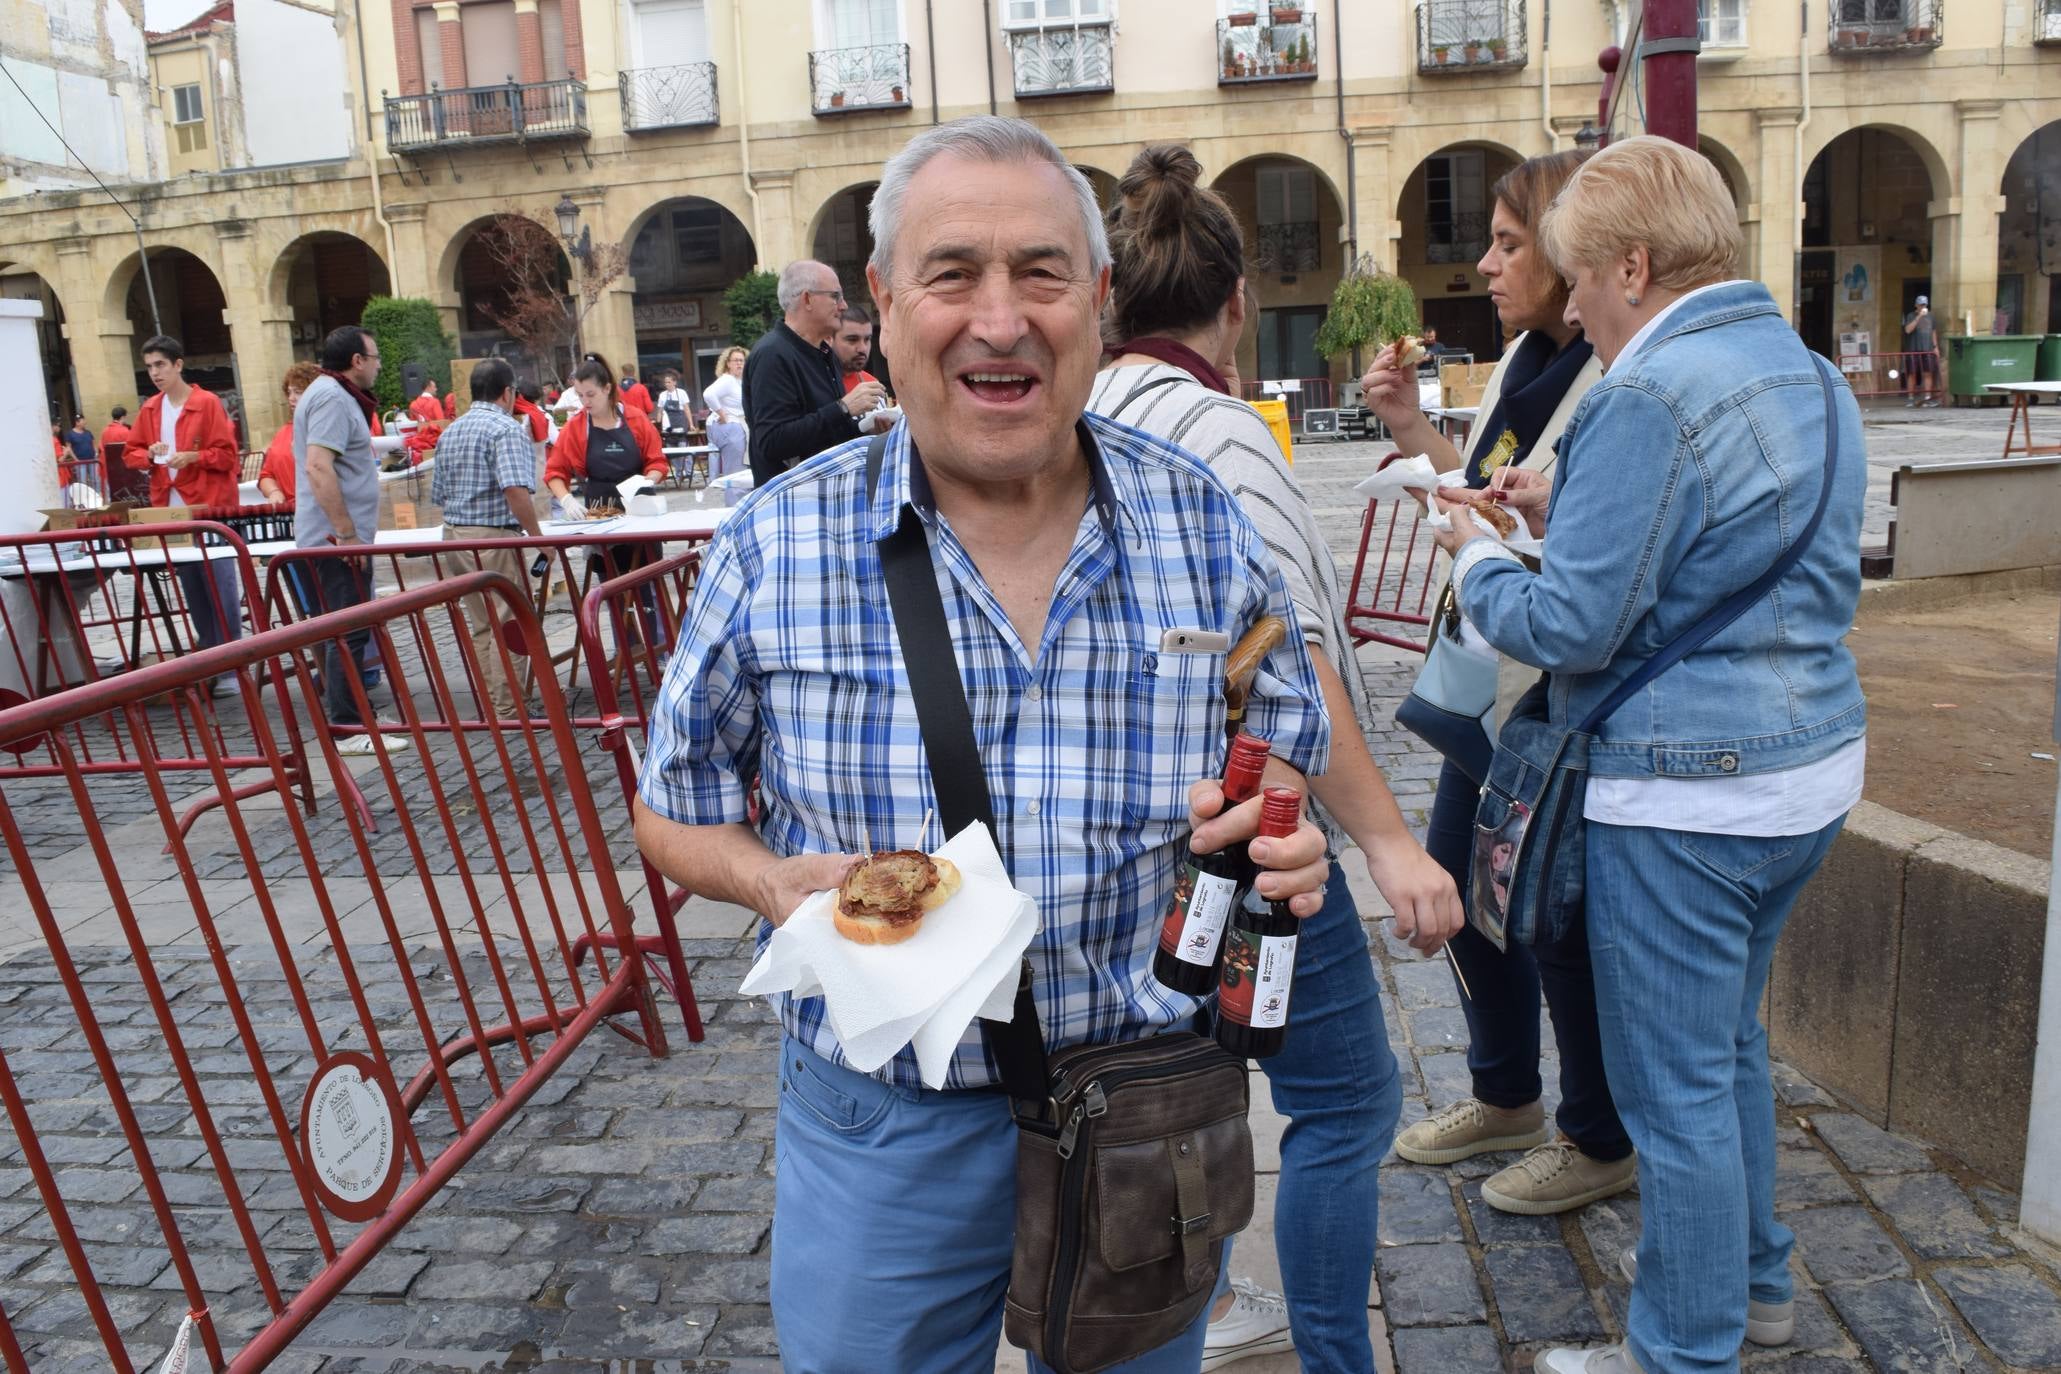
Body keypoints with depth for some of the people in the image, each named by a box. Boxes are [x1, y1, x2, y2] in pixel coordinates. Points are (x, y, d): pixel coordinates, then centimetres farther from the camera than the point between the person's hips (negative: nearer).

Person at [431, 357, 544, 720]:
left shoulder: (449, 432, 15)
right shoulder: (507, 429, -11)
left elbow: (438, 494, 19)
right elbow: (516, 489, -24)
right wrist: (537, 535, -18)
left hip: (454, 533, 8)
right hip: (494, 537, -8)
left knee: (482, 625, 15)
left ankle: (489, 706, 20)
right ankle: (507, 710, 0)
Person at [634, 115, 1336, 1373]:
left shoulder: (1203, 523, -7)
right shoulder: (779, 543, -11)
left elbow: (1286, 743, 7)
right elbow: (680, 810, 1)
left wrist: (1270, 828, -17)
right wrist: (778, 883, -21)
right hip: (883, 1129, -1)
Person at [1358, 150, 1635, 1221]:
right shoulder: (1525, 358, 10)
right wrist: (1412, 428, 8)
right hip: (1494, 682, 10)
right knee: (1458, 883, 18)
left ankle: (1602, 1143, 28)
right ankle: (1506, 1099, 40)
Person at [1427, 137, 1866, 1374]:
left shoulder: (1651, 397, -20)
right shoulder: (1812, 377, 10)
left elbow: (1569, 628, -21)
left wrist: (1477, 557, -2)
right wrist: (1565, 509, 13)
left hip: (1684, 795, -10)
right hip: (1812, 767, 10)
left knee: (1674, 1085, 5)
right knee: (1730, 1041, 25)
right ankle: (1751, 1274, 41)